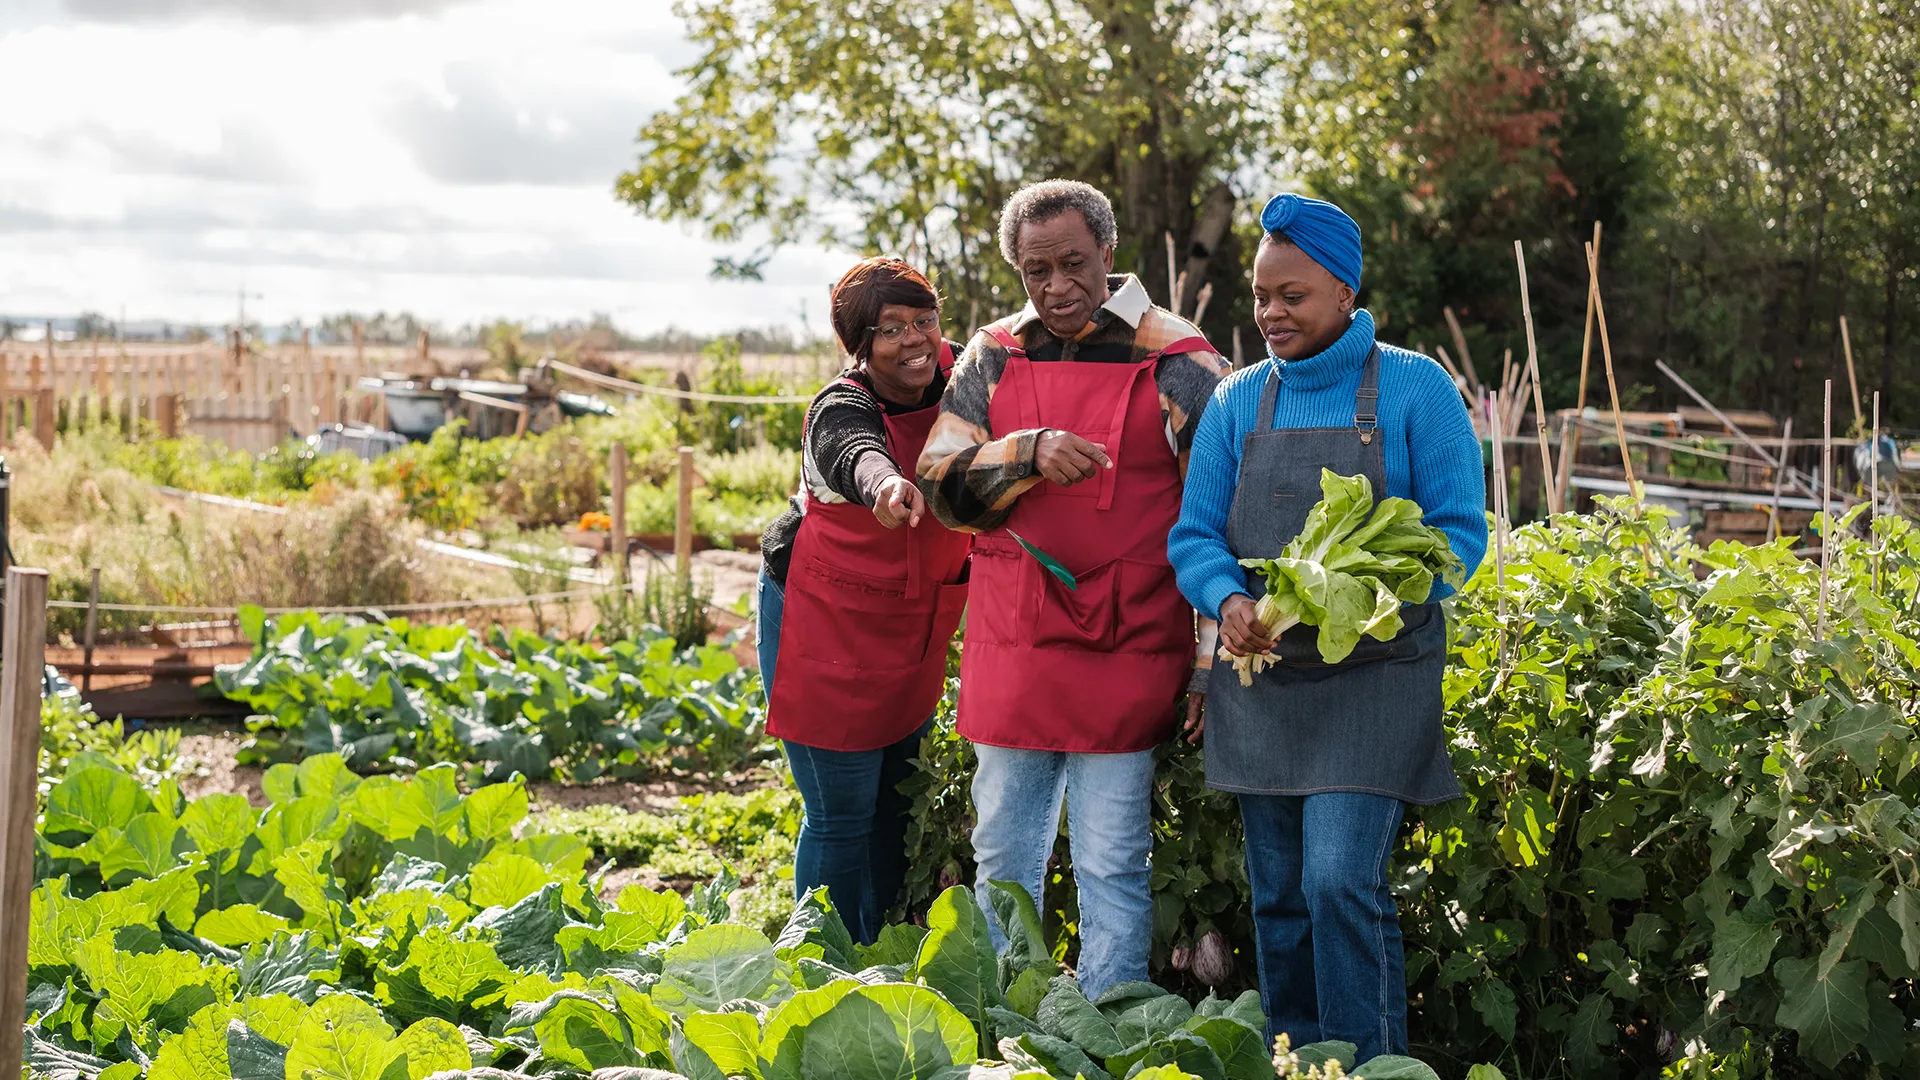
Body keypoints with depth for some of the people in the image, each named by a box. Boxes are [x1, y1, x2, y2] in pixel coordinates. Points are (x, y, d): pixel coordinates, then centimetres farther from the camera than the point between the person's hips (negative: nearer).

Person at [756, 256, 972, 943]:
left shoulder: (955, 377, -6)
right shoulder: (841, 411, -24)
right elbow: (858, 455, -47)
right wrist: (887, 487, -72)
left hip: (911, 632, 7)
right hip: (826, 628, -7)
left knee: (896, 802, 18)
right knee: (842, 815, -3)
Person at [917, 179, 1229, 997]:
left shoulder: (1176, 361, -2)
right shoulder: (993, 358, 8)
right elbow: (941, 485, 1)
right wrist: (1030, 454, -17)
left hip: (1125, 653, -4)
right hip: (1011, 650, 4)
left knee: (1112, 866, 2)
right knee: (1002, 859, 13)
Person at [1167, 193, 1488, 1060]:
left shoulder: (1414, 389, -4)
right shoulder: (1239, 400, 8)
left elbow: (1460, 531, -6)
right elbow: (1193, 536, 7)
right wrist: (1228, 601, -15)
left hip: (1373, 672, -4)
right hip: (1260, 674, 4)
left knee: (1341, 880, -15)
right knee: (1278, 893, 9)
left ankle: (1370, 1070, -4)